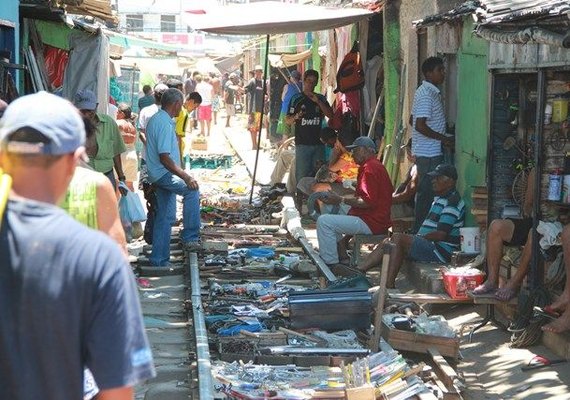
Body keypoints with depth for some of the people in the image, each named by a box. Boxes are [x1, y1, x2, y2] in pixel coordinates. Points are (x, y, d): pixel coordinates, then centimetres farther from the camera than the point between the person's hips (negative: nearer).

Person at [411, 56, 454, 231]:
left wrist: (443, 136, 20)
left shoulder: (432, 92, 14)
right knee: (427, 192, -4)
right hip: (428, 153, -10)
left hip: (432, 152, 10)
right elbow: (420, 125, -23)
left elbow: (413, 120, 21)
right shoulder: (427, 94, -17)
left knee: (425, 191, 14)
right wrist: (445, 138, -16)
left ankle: (420, 228, 21)